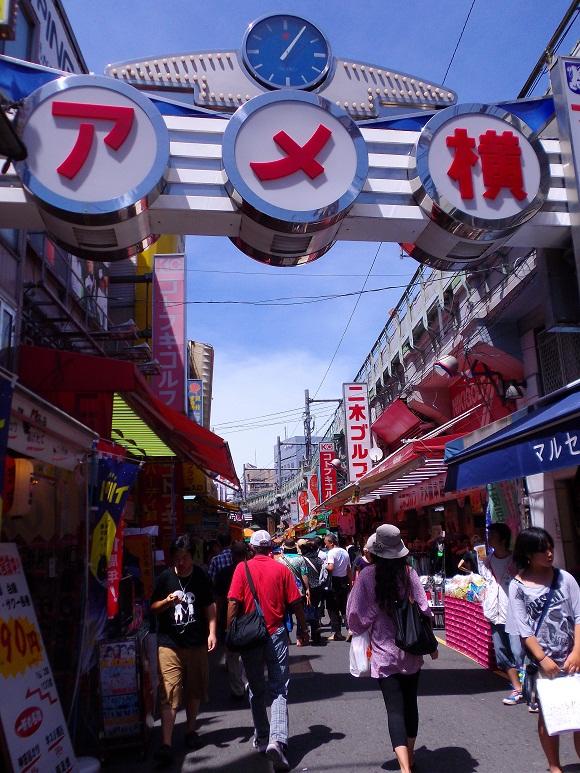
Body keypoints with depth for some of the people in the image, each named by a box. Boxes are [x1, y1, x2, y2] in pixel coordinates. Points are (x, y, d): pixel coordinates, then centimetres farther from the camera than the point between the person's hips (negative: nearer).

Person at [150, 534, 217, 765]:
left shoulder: (201, 577, -1)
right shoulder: (165, 578, -4)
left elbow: (210, 606, 8)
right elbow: (152, 608, 3)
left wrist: (212, 632, -2)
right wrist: (168, 601, -17)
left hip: (197, 643, 2)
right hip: (169, 644, -2)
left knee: (194, 691, 15)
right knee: (169, 694, -7)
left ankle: (190, 730, 34)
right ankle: (166, 744, -2)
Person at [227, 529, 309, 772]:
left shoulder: (242, 568, -5)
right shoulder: (282, 569, -4)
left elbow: (233, 603, -9)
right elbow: (296, 604, -1)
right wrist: (304, 630, 12)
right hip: (277, 634, -1)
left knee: (256, 690, 17)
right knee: (279, 690, 5)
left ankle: (261, 739, 27)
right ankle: (277, 740, -11)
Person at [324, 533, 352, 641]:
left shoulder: (331, 552, -13)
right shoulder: (345, 552, 10)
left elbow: (331, 567, -26)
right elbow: (349, 569, 14)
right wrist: (350, 582, 19)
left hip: (334, 581, -7)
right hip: (344, 580, 7)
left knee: (333, 608, 2)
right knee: (344, 606, 15)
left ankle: (336, 633, 1)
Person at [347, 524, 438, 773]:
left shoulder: (368, 575, -13)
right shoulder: (409, 572, -8)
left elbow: (357, 616, -8)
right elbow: (423, 609, -4)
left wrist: (360, 631, 14)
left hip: (384, 653, -3)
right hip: (412, 651, 3)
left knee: (395, 709, -1)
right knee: (410, 703, 19)